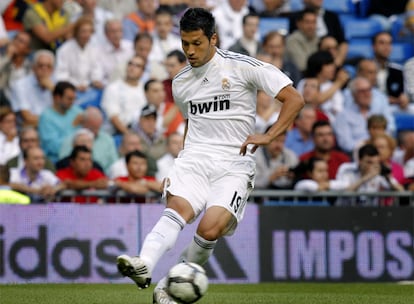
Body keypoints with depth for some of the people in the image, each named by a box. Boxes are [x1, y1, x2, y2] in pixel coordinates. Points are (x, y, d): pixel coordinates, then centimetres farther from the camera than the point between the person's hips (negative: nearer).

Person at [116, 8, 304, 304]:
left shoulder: (243, 66, -3)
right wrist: (181, 162, 24)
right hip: (194, 158, 3)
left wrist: (268, 136, -16)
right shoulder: (180, 82, 15)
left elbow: (294, 99, -5)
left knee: (210, 229, -24)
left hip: (234, 164, -3)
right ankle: (144, 266, -51)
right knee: (177, 209, -27)